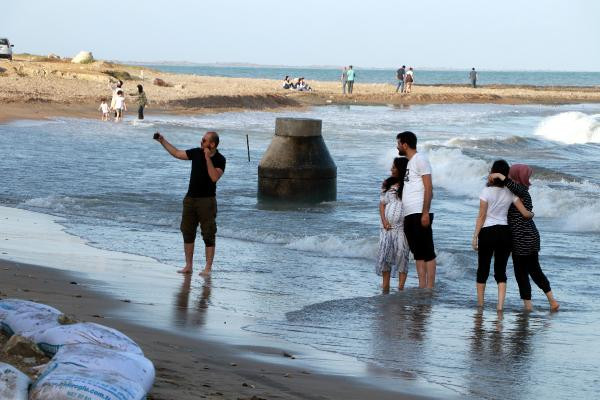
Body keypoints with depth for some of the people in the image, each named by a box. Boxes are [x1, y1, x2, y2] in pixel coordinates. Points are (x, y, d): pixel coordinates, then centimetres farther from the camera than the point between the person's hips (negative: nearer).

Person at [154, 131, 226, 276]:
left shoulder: (219, 159, -9)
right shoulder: (197, 152, 4)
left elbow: (214, 177, -24)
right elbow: (176, 153, 16)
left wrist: (208, 158, -24)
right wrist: (163, 141, 14)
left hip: (207, 200, -5)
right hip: (190, 199, 5)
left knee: (208, 235, -4)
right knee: (187, 233, 7)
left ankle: (208, 268, 0)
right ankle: (188, 266, 14)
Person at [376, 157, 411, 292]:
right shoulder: (388, 184, 13)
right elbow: (382, 203, 11)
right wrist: (384, 221, -3)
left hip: (402, 226, -4)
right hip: (387, 226, 4)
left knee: (402, 255, -8)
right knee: (384, 254, -1)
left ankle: (401, 287, -6)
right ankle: (385, 288, 4)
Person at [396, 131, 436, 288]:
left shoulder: (420, 159, -5)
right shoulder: (409, 163, 22)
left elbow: (428, 188, -12)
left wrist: (425, 213, -18)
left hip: (420, 214, -9)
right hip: (409, 215, 9)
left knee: (427, 252, -8)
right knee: (418, 253, 8)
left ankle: (430, 288, -9)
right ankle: (422, 287, 8)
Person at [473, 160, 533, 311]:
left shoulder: (486, 192, -9)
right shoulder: (510, 193, 0)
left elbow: (481, 216, -8)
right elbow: (526, 213, -1)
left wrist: (475, 236, -3)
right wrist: (531, 214, 23)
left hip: (487, 232, -2)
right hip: (505, 233, 2)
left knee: (483, 269, 11)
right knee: (501, 270, 8)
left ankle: (480, 303, 18)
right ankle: (500, 304, -3)